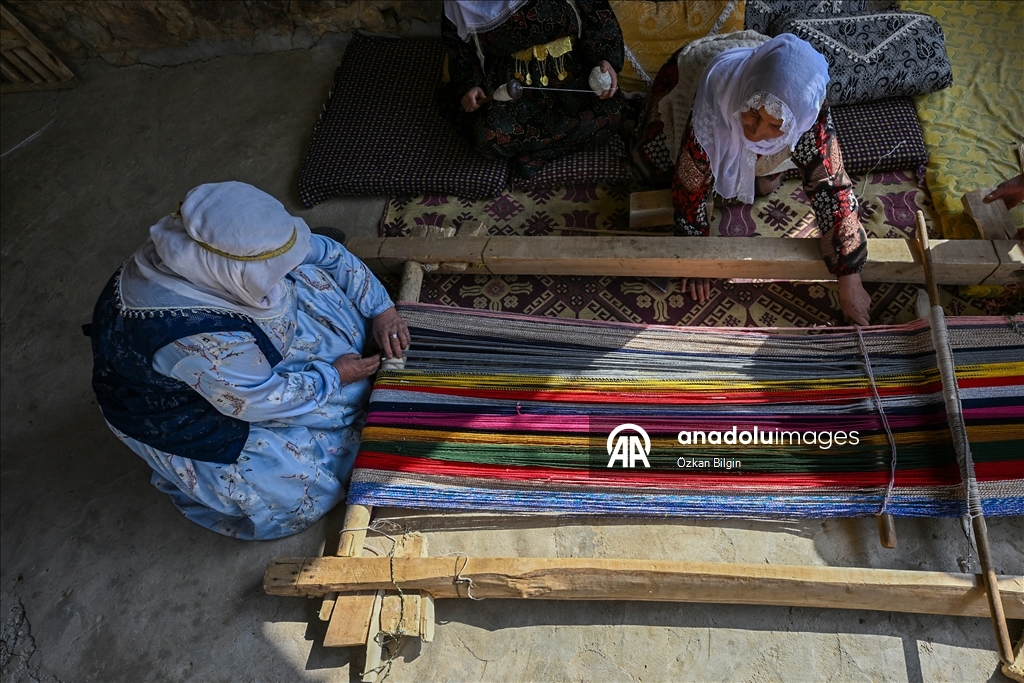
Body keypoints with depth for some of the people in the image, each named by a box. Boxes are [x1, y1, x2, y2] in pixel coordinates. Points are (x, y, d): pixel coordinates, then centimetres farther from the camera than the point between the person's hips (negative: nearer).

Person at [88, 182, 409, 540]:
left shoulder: (228, 241, -25)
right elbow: (262, 401, -29)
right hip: (185, 415, -7)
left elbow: (327, 252, -11)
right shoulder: (196, 339, -44)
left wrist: (381, 308, -13)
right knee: (294, 485, -7)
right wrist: (335, 375, -17)